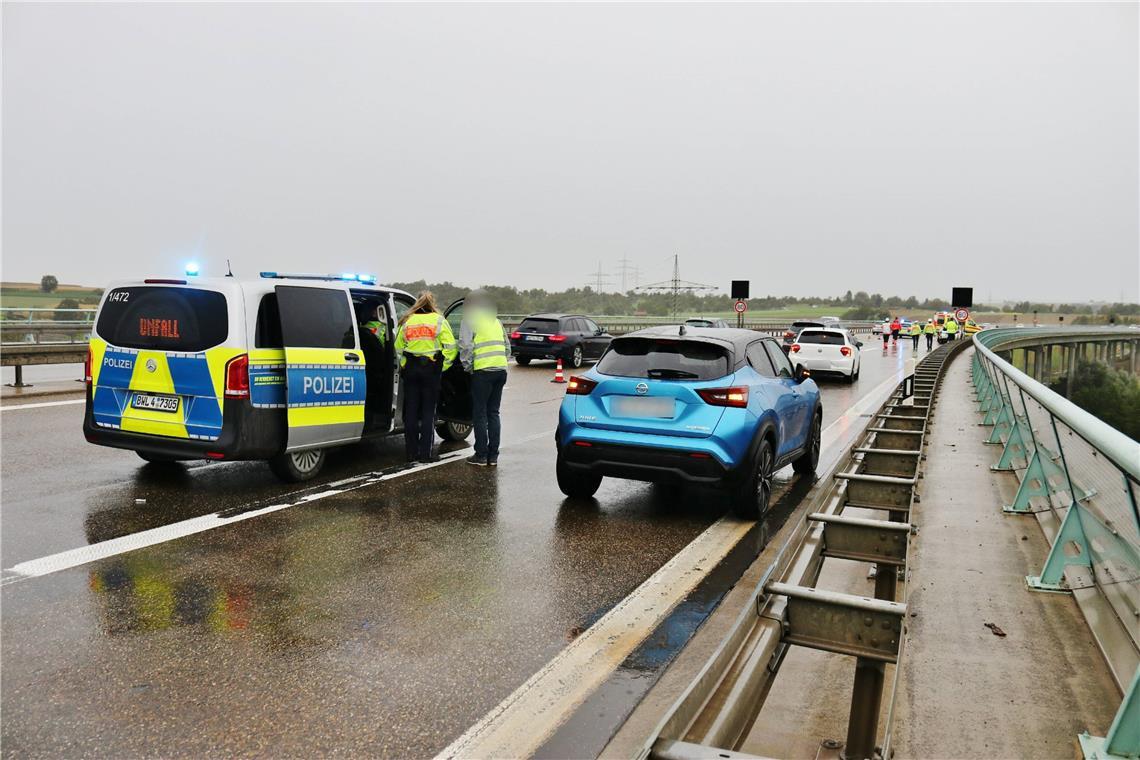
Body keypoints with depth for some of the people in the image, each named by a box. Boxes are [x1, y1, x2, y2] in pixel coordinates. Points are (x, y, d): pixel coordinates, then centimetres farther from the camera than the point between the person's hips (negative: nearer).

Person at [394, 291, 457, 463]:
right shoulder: (439, 320, -2)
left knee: (411, 410, 9)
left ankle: (411, 452, 13)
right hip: (432, 369, -2)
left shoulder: (407, 321, 7)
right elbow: (450, 346, -8)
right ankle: (425, 453, 3)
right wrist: (443, 366, 0)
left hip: (410, 369, 2)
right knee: (428, 410, 4)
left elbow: (398, 347, 9)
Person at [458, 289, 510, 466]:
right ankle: (493, 455, 12)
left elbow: (466, 347, -12)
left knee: (480, 414, 2)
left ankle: (481, 455, 3)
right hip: (501, 370, 6)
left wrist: (467, 366, -1)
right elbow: (507, 346, 21)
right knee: (493, 413, 11)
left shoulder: (469, 321, -1)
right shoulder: (496, 321, 20)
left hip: (483, 371, -6)